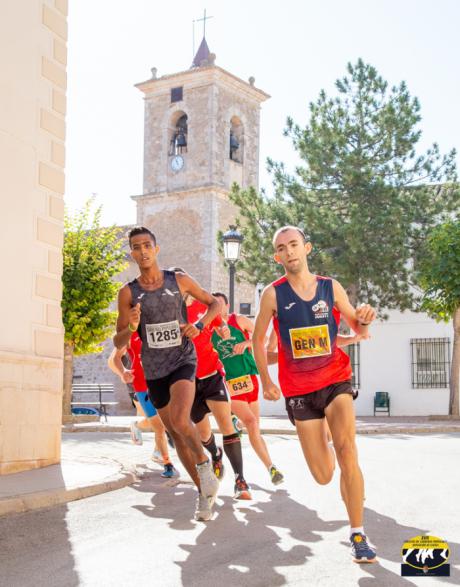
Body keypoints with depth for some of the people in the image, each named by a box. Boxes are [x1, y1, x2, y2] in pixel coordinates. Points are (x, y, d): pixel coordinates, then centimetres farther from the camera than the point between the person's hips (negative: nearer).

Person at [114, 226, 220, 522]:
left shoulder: (179, 281, -4)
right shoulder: (128, 292, -3)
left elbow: (215, 303, 9)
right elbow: (119, 343, -2)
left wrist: (199, 325, -10)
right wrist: (131, 328, -24)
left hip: (183, 361, -3)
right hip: (154, 371, 3)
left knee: (180, 422, -26)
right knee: (176, 433, 9)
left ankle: (203, 461, 3)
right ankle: (205, 491, 25)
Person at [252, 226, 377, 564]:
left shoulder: (331, 287, -3)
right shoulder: (273, 294, -8)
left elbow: (358, 329, 7)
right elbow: (258, 338, 5)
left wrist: (364, 321, -16)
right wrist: (266, 380, 4)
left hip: (336, 380, 0)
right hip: (299, 390, 0)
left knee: (347, 451, -22)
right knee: (323, 477, 1)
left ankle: (358, 535, -10)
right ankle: (325, 451, 41)